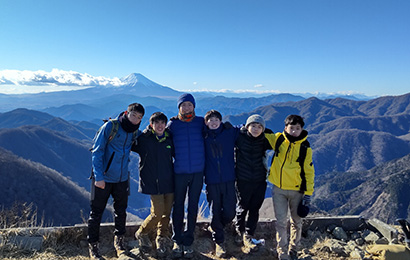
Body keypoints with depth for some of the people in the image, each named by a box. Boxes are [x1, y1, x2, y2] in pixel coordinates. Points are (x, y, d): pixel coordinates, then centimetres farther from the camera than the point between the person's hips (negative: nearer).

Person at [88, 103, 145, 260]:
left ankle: (119, 241, 35)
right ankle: (93, 246, 23)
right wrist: (98, 176, -18)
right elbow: (97, 151, -13)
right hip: (103, 178, -4)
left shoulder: (135, 132, 3)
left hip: (122, 178, 5)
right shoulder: (110, 126, -12)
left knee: (121, 211, 15)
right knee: (96, 212, 6)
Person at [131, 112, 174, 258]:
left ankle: (162, 240, 28)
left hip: (169, 182, 4)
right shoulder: (143, 139, -2)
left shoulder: (169, 140, 7)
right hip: (153, 183, -3)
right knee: (157, 213, -5)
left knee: (166, 213, 8)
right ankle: (141, 234, 23)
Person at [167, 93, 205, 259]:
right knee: (178, 207, 7)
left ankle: (188, 242, 21)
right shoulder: (173, 124, 4)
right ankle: (177, 241, 23)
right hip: (179, 172, -1)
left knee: (193, 207, 8)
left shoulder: (201, 122, 6)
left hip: (198, 172, 1)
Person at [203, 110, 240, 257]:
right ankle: (219, 242, 24)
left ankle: (217, 228, 36)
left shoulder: (230, 133, 4)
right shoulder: (203, 136, 4)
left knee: (229, 212, 3)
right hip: (212, 181, 0)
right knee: (215, 212, 4)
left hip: (229, 179, 1)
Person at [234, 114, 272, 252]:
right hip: (243, 180, -2)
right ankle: (240, 231, 36)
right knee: (242, 207, 10)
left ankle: (248, 237, 25)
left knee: (254, 209, 9)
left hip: (260, 180, 3)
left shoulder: (264, 141, 2)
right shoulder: (239, 137, -7)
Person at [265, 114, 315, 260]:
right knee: (281, 222, 5)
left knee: (296, 222, 13)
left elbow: (309, 171, -2)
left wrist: (308, 193, -4)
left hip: (297, 190, 0)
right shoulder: (278, 139, -5)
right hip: (279, 189, 0)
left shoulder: (305, 148, -6)